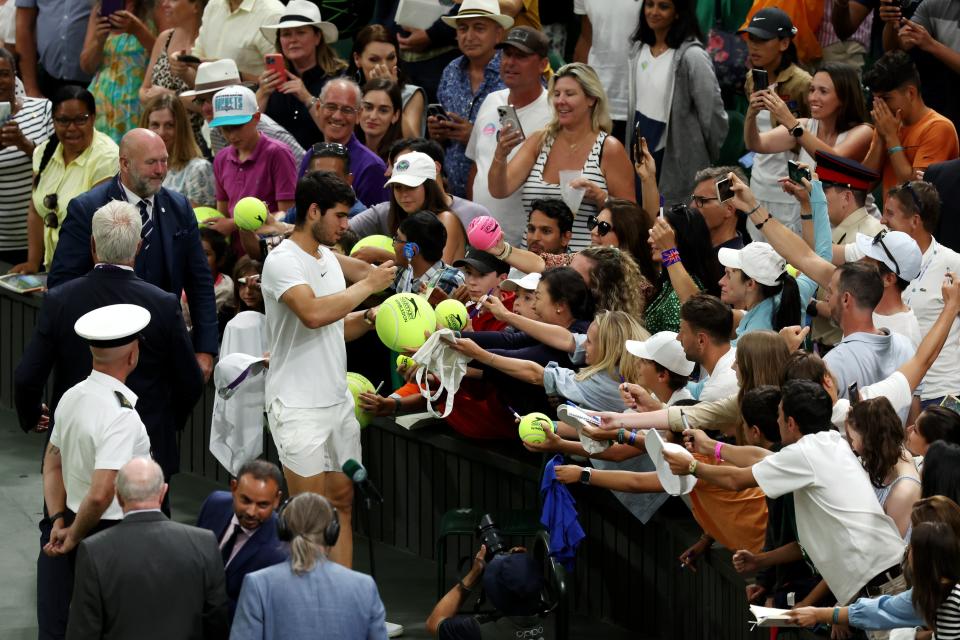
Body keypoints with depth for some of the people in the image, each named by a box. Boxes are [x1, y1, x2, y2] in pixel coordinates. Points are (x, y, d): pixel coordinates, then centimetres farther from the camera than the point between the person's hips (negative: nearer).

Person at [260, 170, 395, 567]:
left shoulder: (329, 258, 13)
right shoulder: (283, 262, -14)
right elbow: (313, 314, -31)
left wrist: (369, 318, 0)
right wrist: (367, 285, -21)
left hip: (339, 400, 9)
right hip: (299, 407, -9)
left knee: (342, 502, 9)